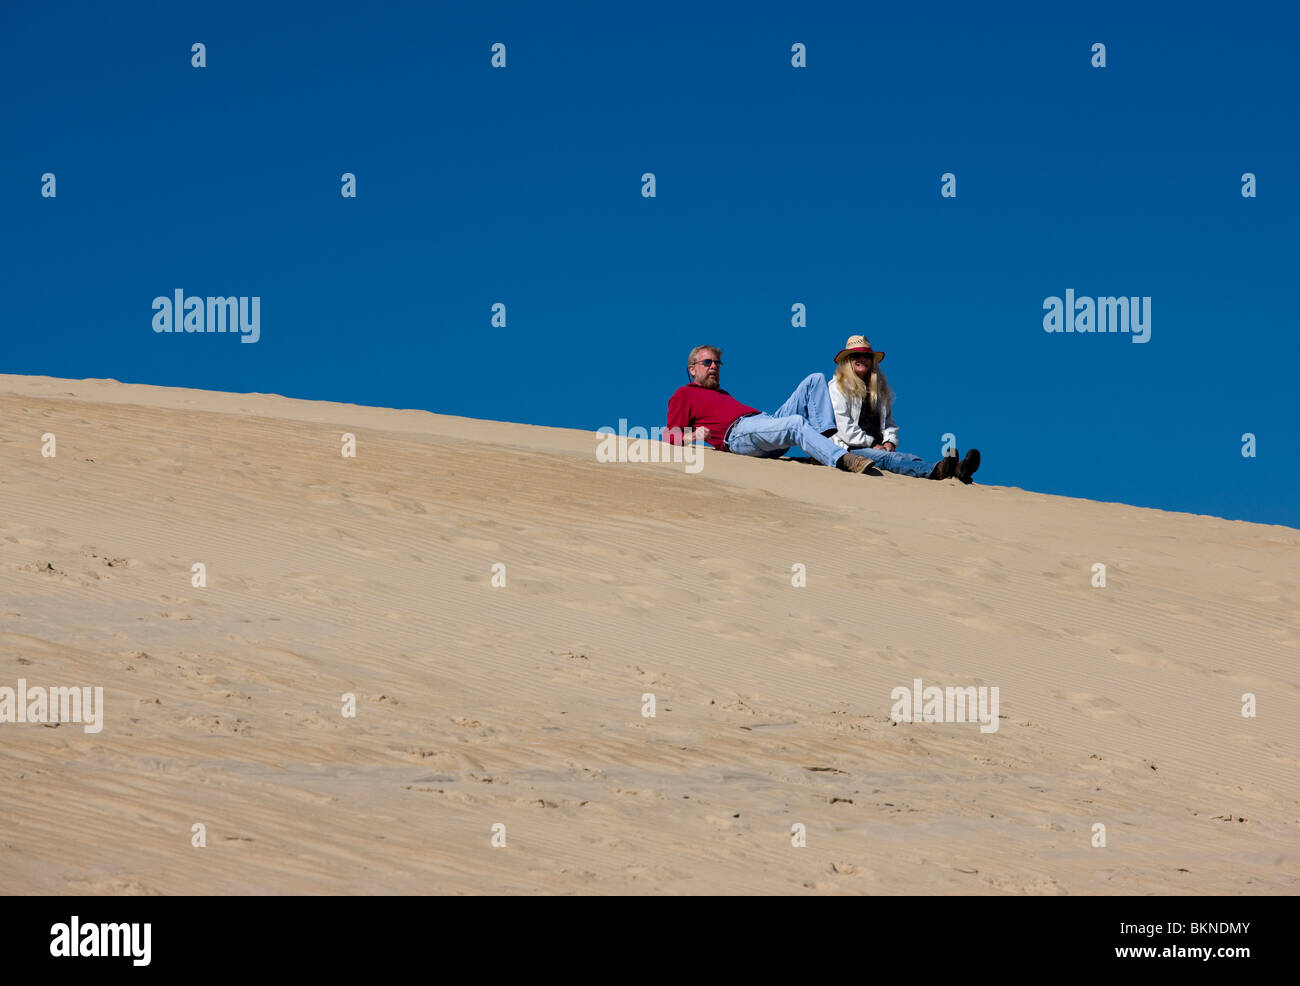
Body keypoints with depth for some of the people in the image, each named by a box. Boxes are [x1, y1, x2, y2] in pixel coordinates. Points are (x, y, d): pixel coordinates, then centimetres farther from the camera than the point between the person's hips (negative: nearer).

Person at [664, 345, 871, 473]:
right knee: (796, 423, -36)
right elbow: (670, 435, 7)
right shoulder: (683, 395, 19)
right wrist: (693, 435, -14)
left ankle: (823, 438, -23)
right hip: (738, 431, -9)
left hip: (766, 419, 9)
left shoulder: (722, 394, 41)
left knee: (815, 380, 0)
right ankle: (843, 460, -55)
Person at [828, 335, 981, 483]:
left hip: (876, 448, 5)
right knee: (886, 458, -35)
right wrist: (872, 444, -10)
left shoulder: (879, 388, 24)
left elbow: (888, 422, 22)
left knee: (908, 457, -27)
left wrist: (889, 441, 0)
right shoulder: (838, 387, 4)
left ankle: (955, 471, -56)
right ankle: (936, 470, -64)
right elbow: (844, 427, -6)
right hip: (849, 448, -5)